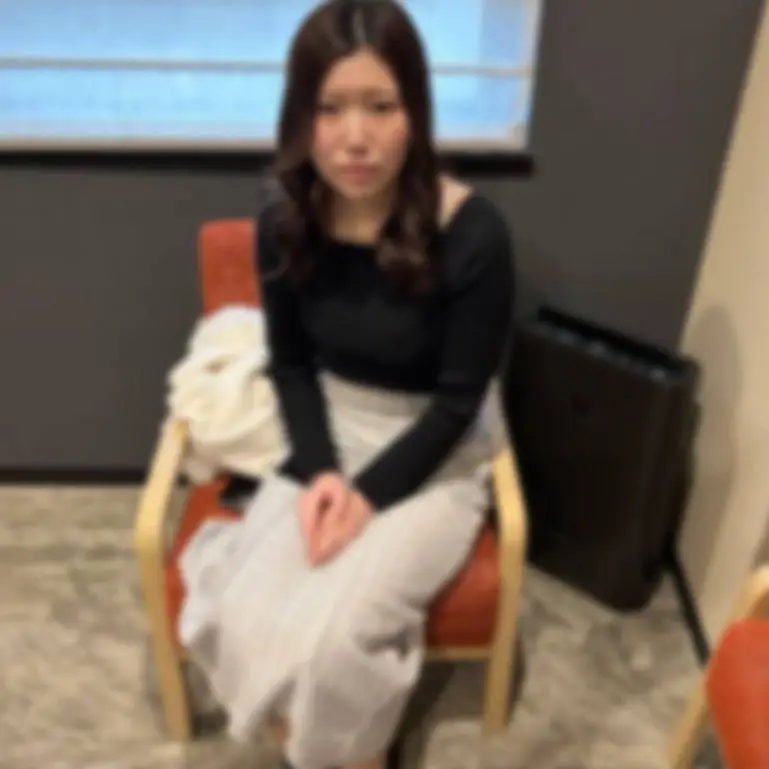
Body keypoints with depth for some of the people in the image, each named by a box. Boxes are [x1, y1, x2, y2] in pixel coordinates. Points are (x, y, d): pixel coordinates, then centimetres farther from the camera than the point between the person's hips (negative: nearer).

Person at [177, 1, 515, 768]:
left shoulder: (472, 234, -22)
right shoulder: (285, 224, -10)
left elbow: (458, 400, -14)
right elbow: (291, 363, 1)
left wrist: (369, 494, -20)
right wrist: (318, 471, -13)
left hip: (433, 455, -3)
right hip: (327, 439, 4)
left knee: (336, 632, -22)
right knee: (247, 618, -16)